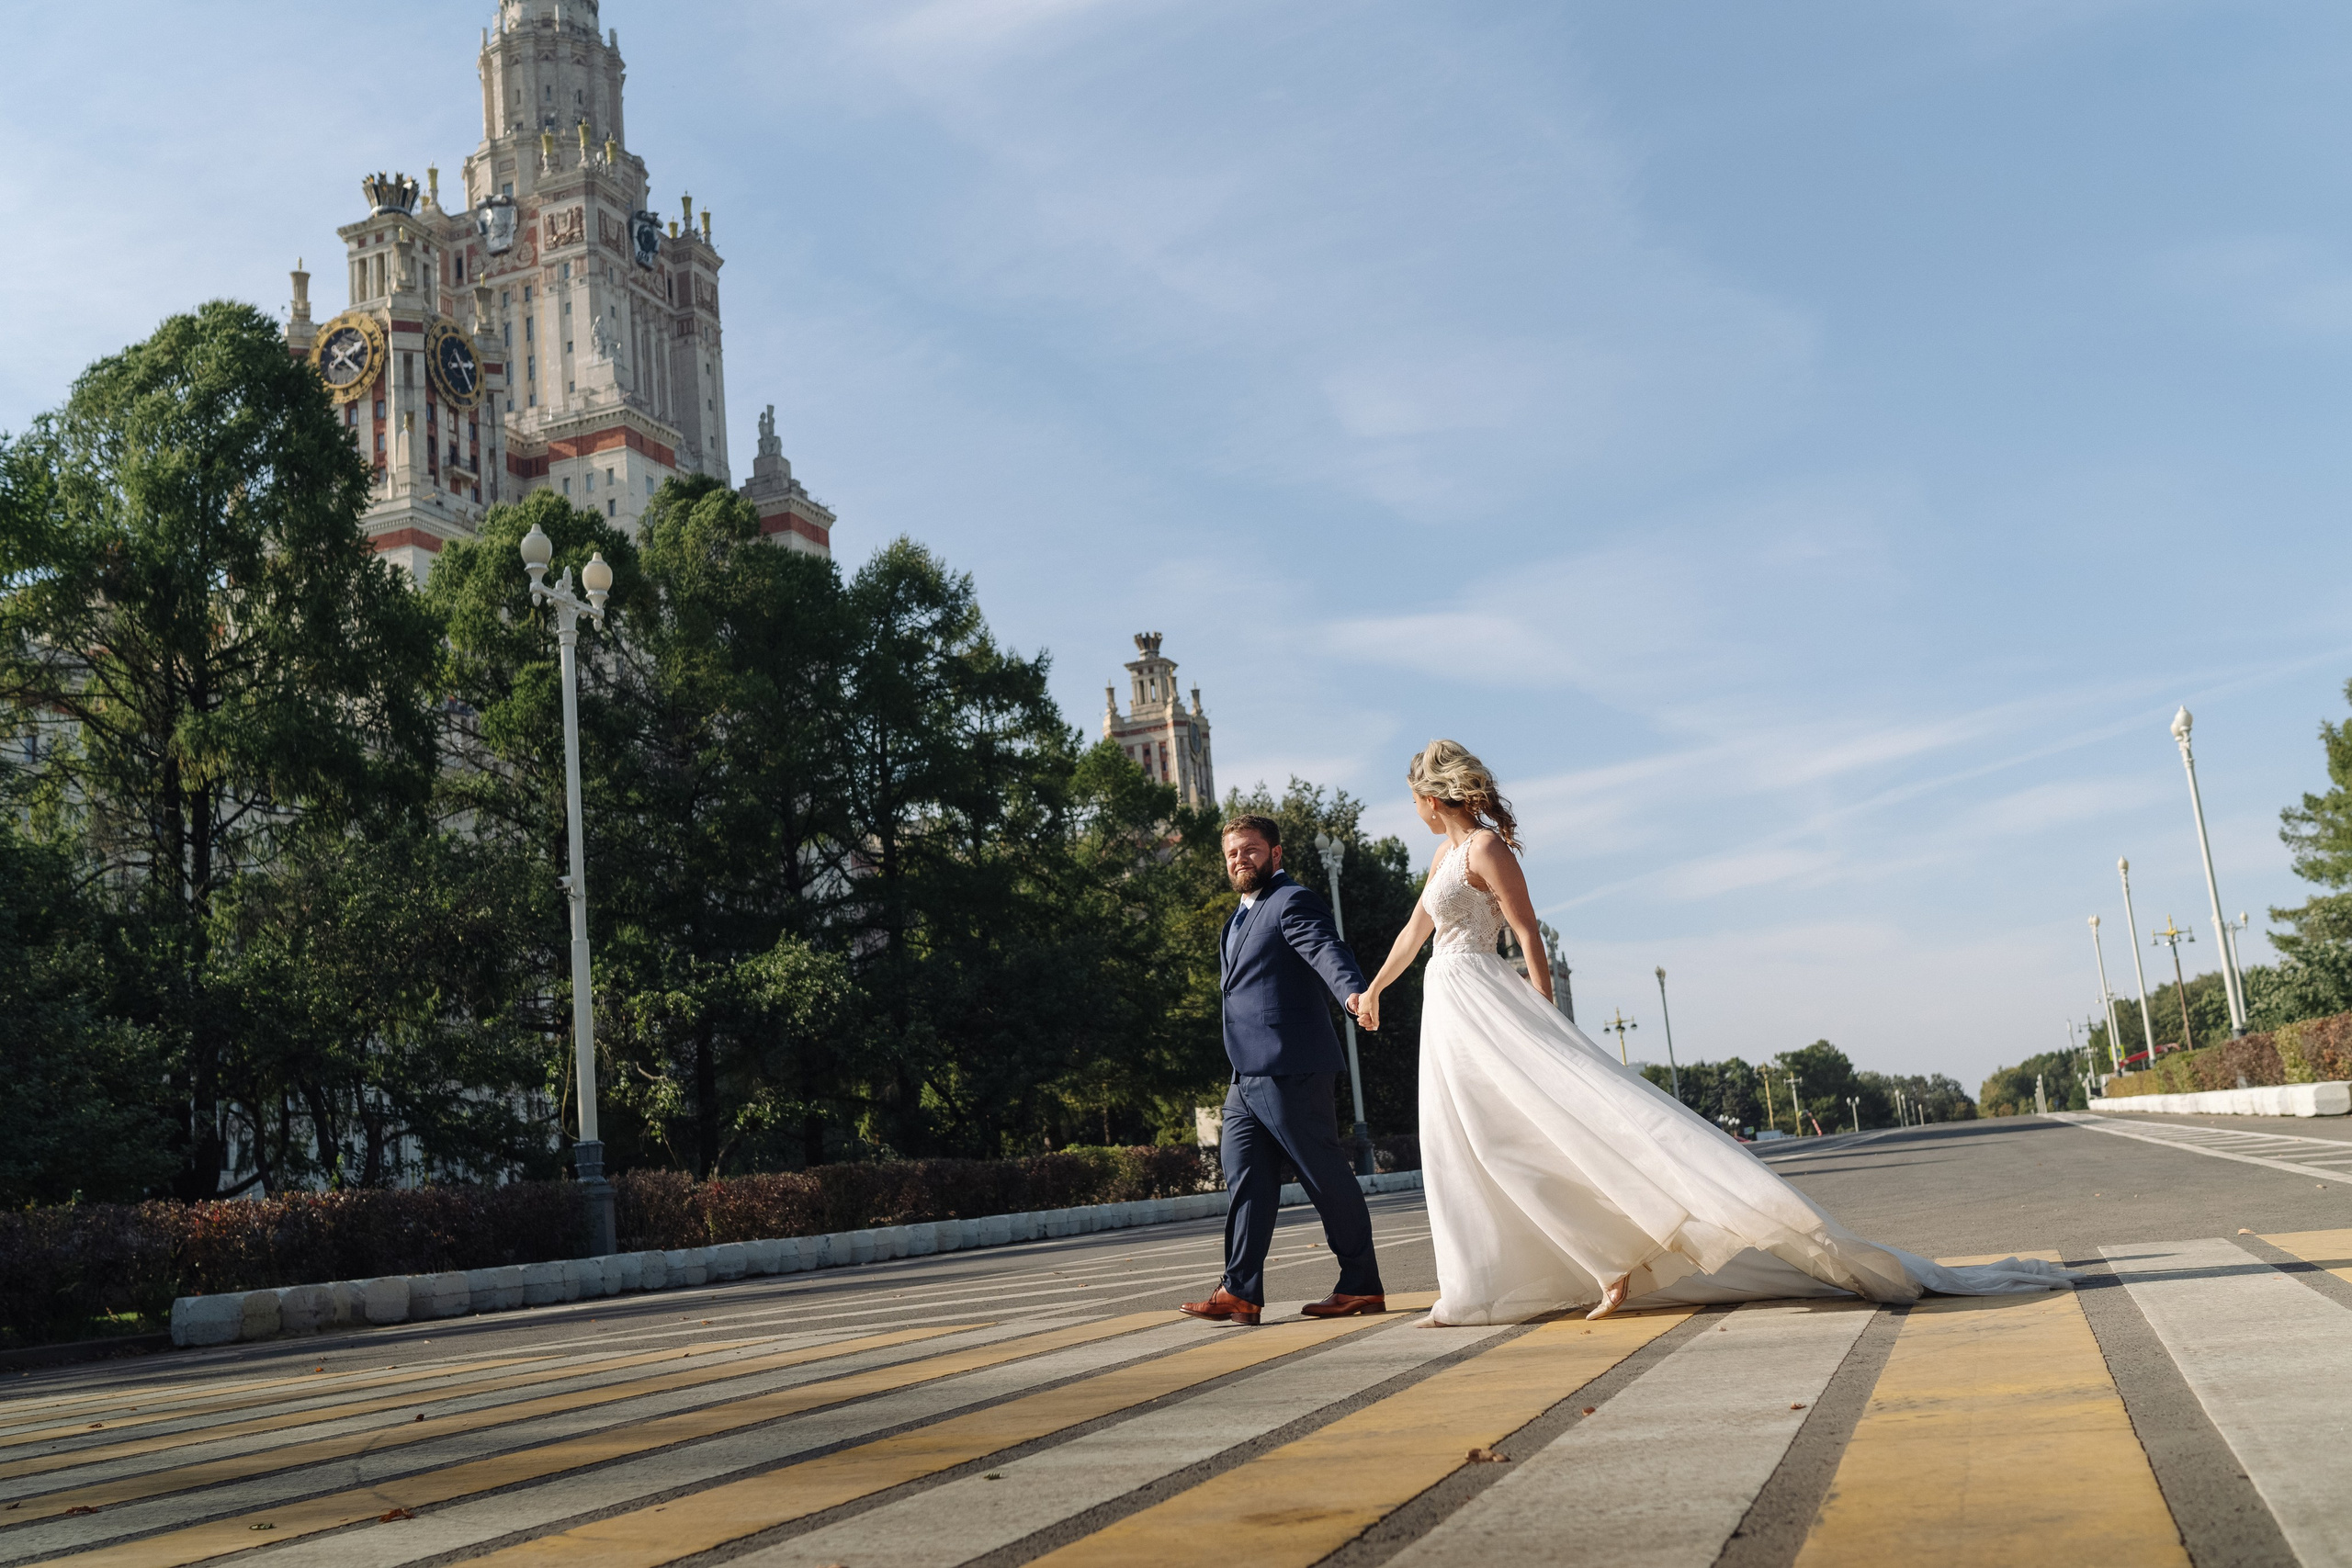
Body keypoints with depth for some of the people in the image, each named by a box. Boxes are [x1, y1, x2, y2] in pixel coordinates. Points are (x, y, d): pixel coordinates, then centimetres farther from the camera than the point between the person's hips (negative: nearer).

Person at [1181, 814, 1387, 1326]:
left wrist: (1353, 991, -46)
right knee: (1246, 1177, 5)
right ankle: (1241, 1292, 7)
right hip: (1248, 1077, 9)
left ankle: (1362, 1286, 9)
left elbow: (1327, 949, -25)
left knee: (1327, 1178, -1)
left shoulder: (1293, 902, -7)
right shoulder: (1243, 917, 23)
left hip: (1288, 1071, -9)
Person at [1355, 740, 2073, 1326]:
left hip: (1485, 1004, -10)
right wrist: (1373, 989, 37)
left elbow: (1530, 937, -14)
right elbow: (1415, 930, 30)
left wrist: (1544, 1030, -17)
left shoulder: (1485, 848, -10)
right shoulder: (1446, 853, 18)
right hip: (1449, 1011, 10)